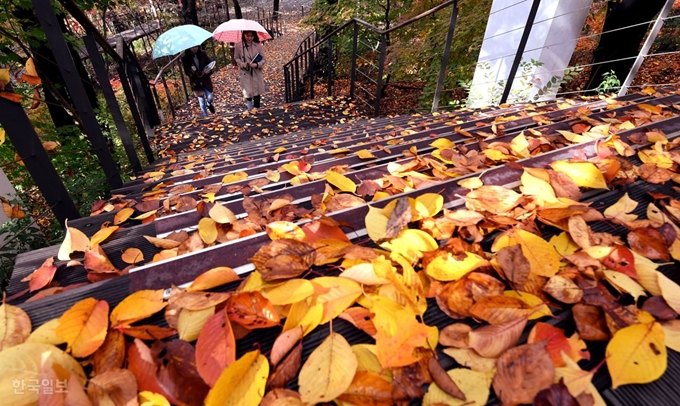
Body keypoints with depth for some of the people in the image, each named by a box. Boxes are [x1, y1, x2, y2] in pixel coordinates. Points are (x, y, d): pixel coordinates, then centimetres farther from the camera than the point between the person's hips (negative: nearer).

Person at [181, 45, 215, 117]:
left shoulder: (203, 53, -6)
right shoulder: (185, 58, -12)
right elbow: (186, 71, -8)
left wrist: (208, 71, -18)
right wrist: (191, 70, -31)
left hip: (205, 79, 2)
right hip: (195, 82, -2)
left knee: (210, 97, 0)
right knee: (201, 100, 2)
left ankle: (209, 104, 39)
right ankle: (206, 116, 18)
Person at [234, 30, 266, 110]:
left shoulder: (258, 45, -4)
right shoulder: (238, 46, -5)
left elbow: (263, 58, -1)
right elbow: (236, 58, 5)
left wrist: (257, 64, -20)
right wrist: (243, 64, -14)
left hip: (256, 72, 1)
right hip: (245, 72, -1)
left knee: (257, 91, 10)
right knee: (248, 91, -3)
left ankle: (257, 107, 27)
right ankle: (249, 101, 31)